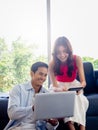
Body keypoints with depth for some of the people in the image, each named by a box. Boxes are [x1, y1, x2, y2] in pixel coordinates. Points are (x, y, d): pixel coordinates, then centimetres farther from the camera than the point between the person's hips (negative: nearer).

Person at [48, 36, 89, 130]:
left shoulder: (77, 59, -17)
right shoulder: (52, 63, -17)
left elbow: (83, 81, -17)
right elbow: (54, 85, -17)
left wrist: (80, 87, -42)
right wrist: (61, 90, -41)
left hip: (73, 85, 0)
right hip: (59, 86, 0)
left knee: (78, 98, -33)